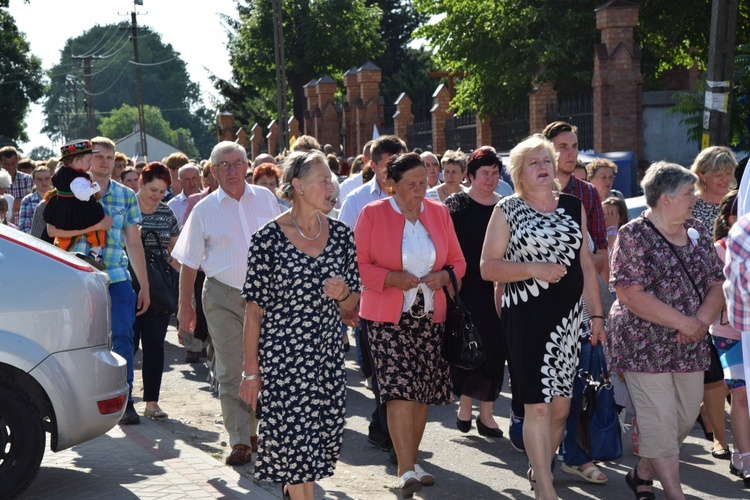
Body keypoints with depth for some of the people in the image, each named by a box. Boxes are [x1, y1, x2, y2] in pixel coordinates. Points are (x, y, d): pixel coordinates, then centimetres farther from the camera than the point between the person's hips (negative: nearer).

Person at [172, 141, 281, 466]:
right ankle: (240, 441, 4)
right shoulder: (204, 210, 1)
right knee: (231, 372, -2)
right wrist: (185, 306, 4)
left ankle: (257, 430, 21)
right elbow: (189, 263, 5)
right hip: (223, 297, -2)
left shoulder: (265, 199, 6)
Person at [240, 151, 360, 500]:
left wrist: (343, 294, -11)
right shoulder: (268, 238, -8)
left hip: (328, 355, 5)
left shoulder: (341, 235, 5)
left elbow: (352, 305, 13)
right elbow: (254, 308, -6)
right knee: (294, 439, -4)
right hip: (281, 357, -4)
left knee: (322, 438, 8)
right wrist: (251, 370, -6)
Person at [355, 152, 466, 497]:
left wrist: (443, 276, -8)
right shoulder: (372, 214, -2)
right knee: (399, 388, -15)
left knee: (424, 391, 8)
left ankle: (411, 462, 23)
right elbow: (357, 264, -4)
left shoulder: (439, 213, 9)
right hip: (387, 316, -4)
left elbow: (458, 261, 14)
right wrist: (391, 278, -18)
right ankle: (406, 472, -14)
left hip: (429, 315, 4)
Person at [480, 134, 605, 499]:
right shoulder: (507, 210, 0)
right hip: (526, 316, -4)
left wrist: (597, 314, 8)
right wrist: (534, 269, -18)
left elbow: (586, 263, 13)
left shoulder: (573, 207, 11)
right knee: (537, 405, -7)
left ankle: (539, 470, 28)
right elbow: (487, 267, -5)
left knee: (561, 404, 8)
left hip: (569, 316, 4)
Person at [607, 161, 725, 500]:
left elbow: (716, 285, 9)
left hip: (690, 346, 7)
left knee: (685, 420, 12)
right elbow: (629, 294, -18)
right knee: (660, 422, -6)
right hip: (645, 345, -7)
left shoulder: (697, 233, 9)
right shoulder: (633, 236, -10)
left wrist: (702, 319, -12)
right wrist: (684, 323, -18)